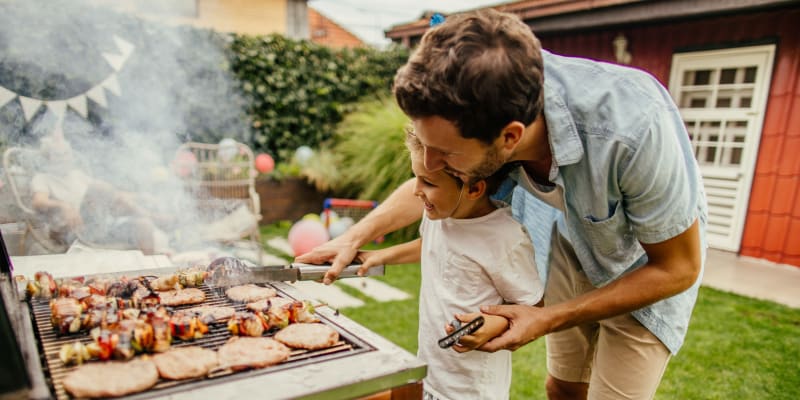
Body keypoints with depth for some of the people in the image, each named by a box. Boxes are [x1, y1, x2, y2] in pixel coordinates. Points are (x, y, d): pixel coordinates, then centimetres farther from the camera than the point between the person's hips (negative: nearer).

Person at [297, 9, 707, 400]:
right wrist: (354, 237, -12)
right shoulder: (480, 111, -27)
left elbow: (678, 268, -25)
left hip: (650, 263, -3)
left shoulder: (632, 127, -42)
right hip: (574, 241, 4)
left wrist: (547, 321, -27)